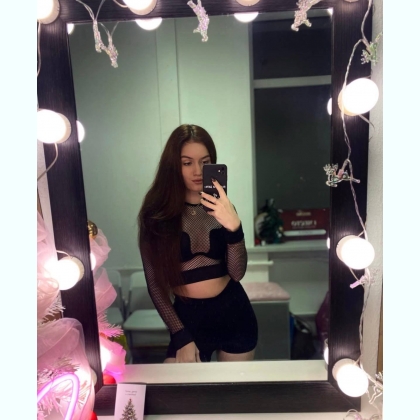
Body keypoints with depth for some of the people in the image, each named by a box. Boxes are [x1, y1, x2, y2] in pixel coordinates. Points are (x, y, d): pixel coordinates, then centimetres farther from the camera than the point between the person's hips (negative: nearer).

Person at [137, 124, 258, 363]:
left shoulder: (221, 208, -3)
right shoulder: (156, 213, -9)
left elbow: (237, 273, -11)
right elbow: (155, 283, -5)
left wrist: (234, 226, -27)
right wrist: (181, 336, -7)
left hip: (234, 313, 2)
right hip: (188, 317, -2)